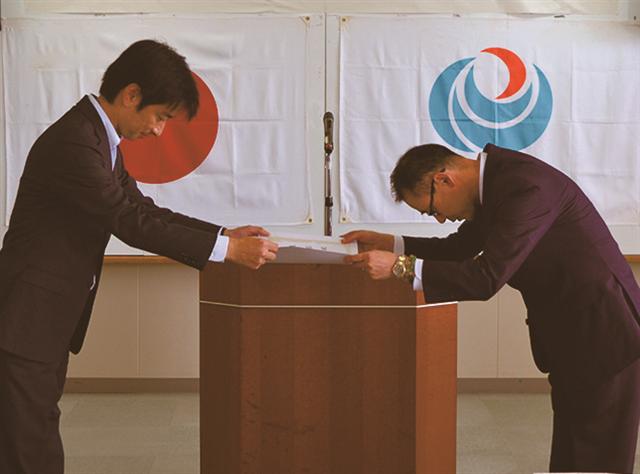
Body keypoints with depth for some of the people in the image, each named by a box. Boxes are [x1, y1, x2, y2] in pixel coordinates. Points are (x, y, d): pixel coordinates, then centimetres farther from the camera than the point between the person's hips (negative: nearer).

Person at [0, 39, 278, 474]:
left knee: (38, 434, 14)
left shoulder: (102, 138, 11)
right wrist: (227, 249, -19)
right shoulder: (73, 142, -22)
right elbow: (132, 223, -22)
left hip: (53, 318, 10)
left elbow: (142, 210, 13)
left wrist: (226, 234, 3)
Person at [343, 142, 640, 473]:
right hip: (569, 337, 9)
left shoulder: (525, 186, -24)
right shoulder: (495, 178, 6)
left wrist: (401, 267, -25)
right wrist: (389, 243, 8)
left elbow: (486, 278, -29)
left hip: (603, 337, -9)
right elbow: (458, 248, 18)